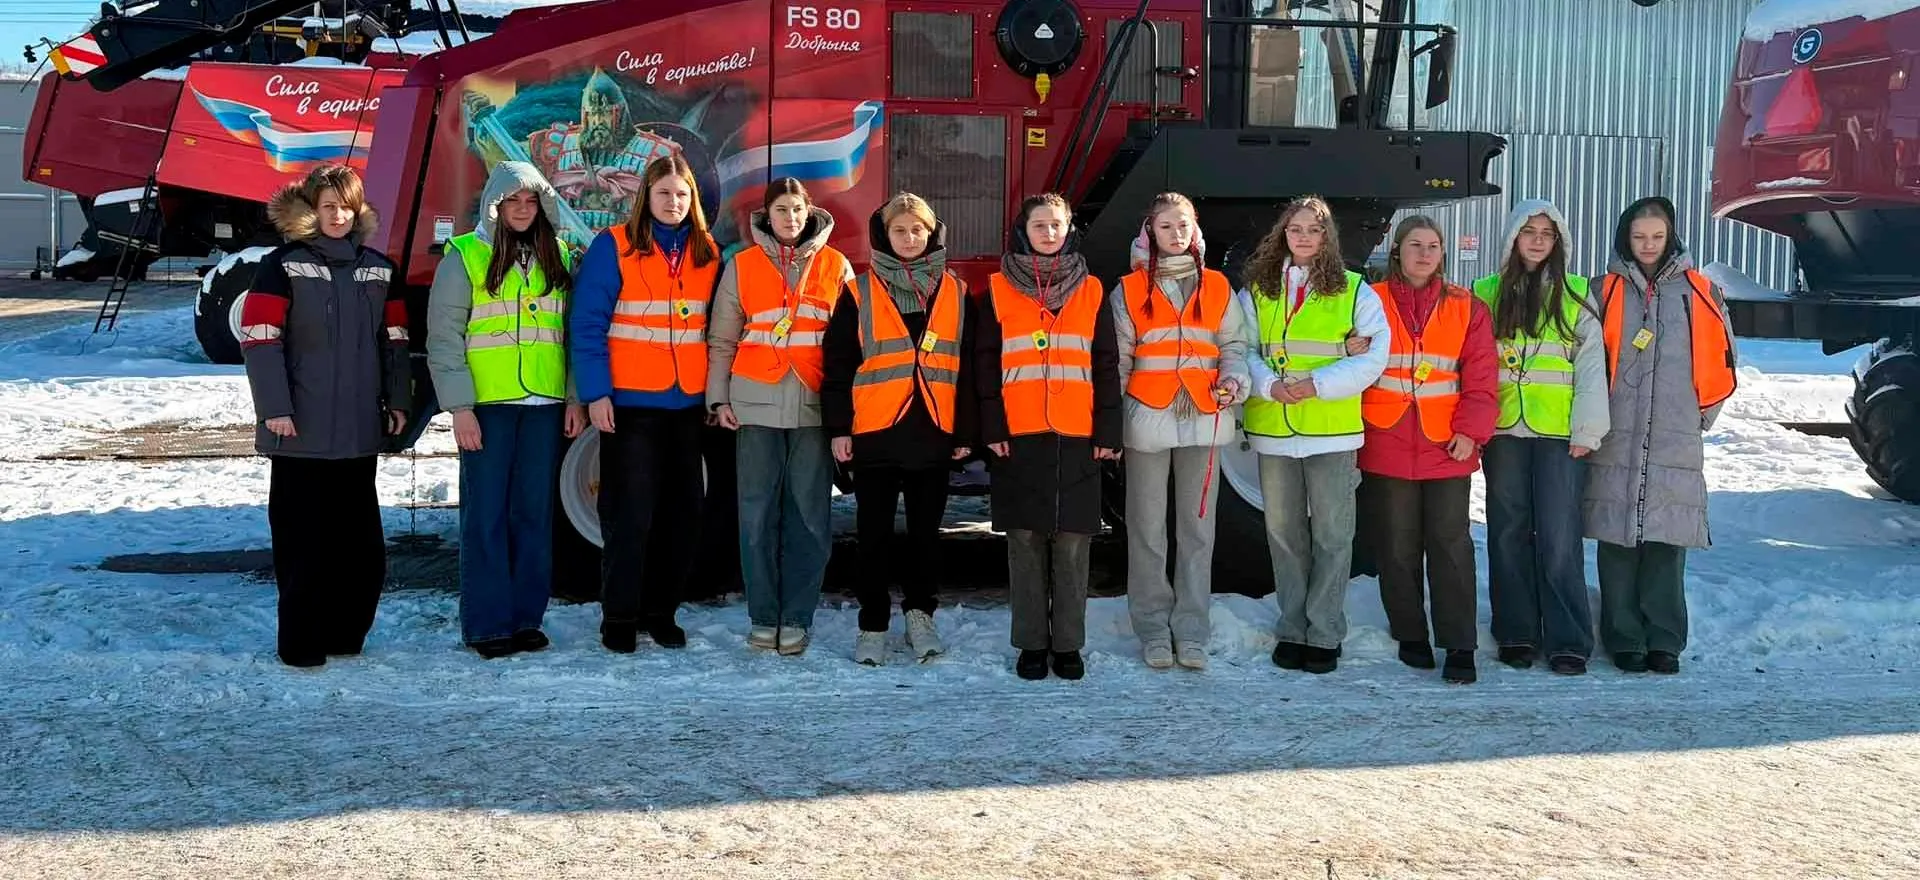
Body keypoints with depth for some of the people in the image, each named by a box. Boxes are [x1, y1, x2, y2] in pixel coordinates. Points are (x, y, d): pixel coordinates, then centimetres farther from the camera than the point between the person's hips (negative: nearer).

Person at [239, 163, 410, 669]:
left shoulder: (378, 268, 13)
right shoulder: (283, 266, -3)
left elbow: (394, 340, 17)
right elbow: (259, 338, -9)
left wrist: (398, 400, 10)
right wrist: (275, 408, -15)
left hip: (359, 432, 5)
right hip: (301, 433, -5)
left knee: (361, 541, 9)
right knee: (303, 539, -2)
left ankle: (345, 634, 22)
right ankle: (301, 644, 7)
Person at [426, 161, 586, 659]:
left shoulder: (557, 257, 13)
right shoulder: (465, 257, 0)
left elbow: (573, 332, 14)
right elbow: (443, 338, -4)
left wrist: (575, 398, 6)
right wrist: (459, 407, -11)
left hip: (545, 404, 4)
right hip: (487, 404, -4)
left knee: (535, 513, 6)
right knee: (486, 515, -2)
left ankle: (526, 617, 14)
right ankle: (487, 624, 3)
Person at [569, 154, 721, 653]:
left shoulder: (708, 254, 9)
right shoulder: (613, 247, -4)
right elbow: (587, 323, -8)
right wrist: (595, 392, -14)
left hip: (688, 405, 4)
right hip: (630, 404, -4)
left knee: (682, 513, 8)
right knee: (630, 514, -2)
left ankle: (661, 611, 20)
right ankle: (619, 618, 9)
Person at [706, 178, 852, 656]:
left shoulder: (836, 267, 10)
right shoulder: (742, 265, 11)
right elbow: (722, 340, 11)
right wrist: (720, 398, 2)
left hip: (814, 406, 0)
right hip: (756, 405, 0)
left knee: (809, 514, -2)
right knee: (757, 514, -1)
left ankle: (796, 618, 5)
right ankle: (763, 617, 7)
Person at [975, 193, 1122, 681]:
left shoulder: (1091, 292, 10)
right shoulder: (998, 290, 7)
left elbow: (1106, 365, 8)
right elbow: (985, 363, 5)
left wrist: (1108, 431, 1)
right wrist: (991, 427, -4)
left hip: (1077, 437, 0)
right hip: (1019, 436, 0)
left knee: (1073, 542, 2)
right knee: (1025, 541, 3)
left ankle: (1068, 644, 11)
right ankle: (1031, 644, 11)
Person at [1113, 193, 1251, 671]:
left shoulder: (1217, 287, 10)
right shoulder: (1130, 289, 6)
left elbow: (1233, 344, 10)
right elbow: (1118, 356, 4)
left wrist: (1233, 382, -10)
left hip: (1203, 419, 1)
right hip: (1148, 418, -1)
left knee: (1197, 526, 4)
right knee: (1148, 529, 2)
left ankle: (1191, 632, 8)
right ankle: (1154, 630, 9)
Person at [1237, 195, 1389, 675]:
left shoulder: (1355, 290, 2)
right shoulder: (1257, 290, 10)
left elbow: (1373, 357, -4)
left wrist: (1317, 384, -16)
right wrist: (1270, 384, -15)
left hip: (1333, 430, -2)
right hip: (1272, 429, 2)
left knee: (1332, 535, 1)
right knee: (1284, 533, 9)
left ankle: (1324, 634, 8)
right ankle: (1292, 631, 18)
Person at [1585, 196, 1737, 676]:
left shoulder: (1699, 292, 8)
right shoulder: (1605, 292, 5)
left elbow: (1719, 361, 14)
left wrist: (1702, 414, 11)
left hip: (1676, 440, 1)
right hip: (1615, 440, 0)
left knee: (1667, 541, 1)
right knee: (1618, 539, 1)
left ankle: (1664, 640, 9)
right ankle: (1625, 639, 9)